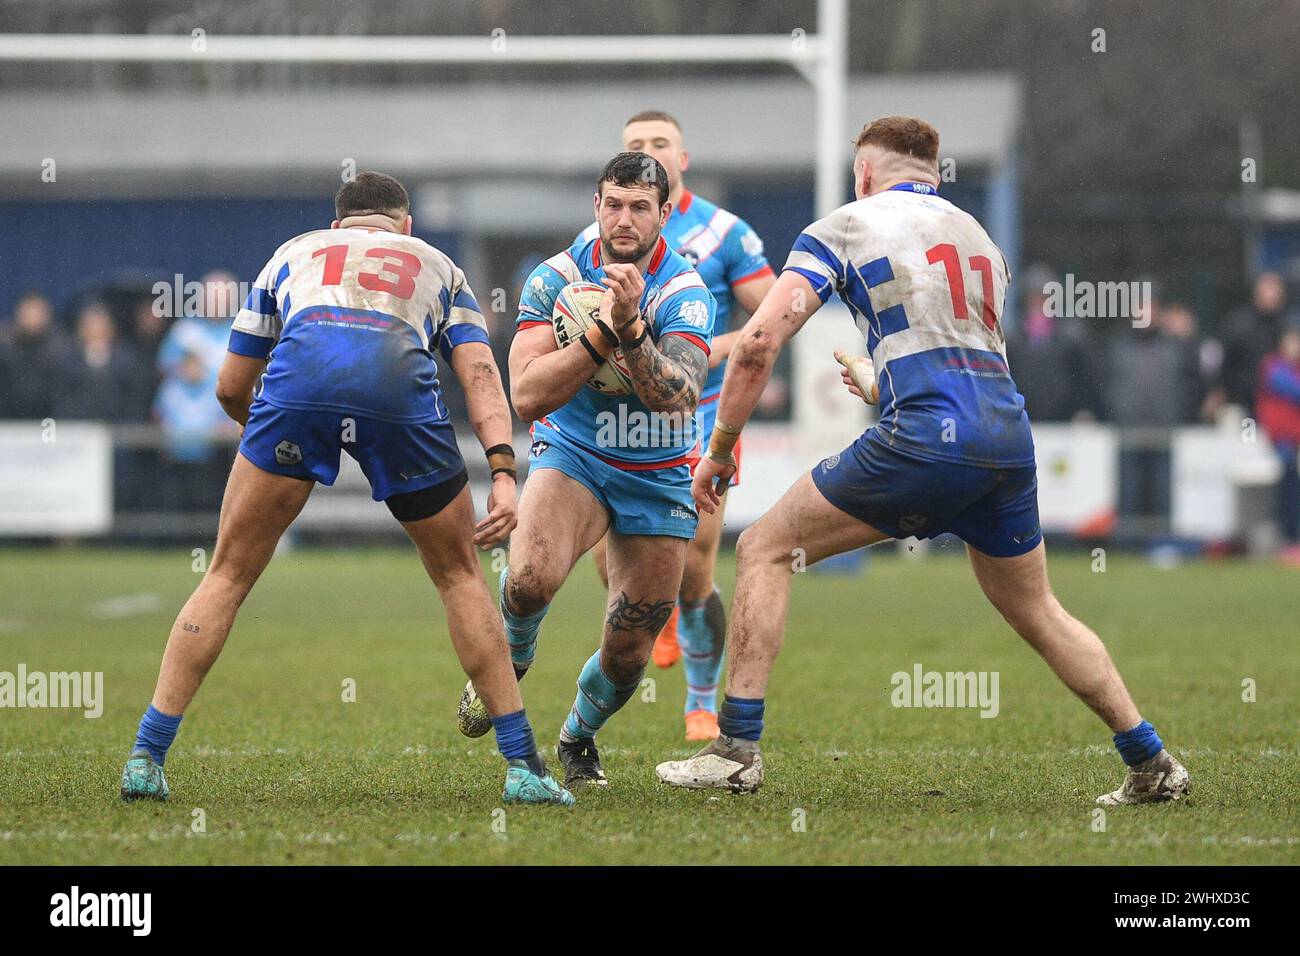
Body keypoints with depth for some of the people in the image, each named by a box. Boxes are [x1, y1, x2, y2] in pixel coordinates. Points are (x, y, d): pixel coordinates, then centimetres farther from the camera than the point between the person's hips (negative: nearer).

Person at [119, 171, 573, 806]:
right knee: (460, 576, 19)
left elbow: (231, 388, 36)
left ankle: (146, 758, 8)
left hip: (299, 372, 0)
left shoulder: (296, 251, 38)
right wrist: (502, 473, 6)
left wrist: (261, 430, 57)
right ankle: (523, 766, 16)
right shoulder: (436, 266, 36)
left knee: (228, 576, 14)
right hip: (400, 386, 0)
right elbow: (479, 372, 16)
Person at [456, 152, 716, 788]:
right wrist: (604, 331, -29)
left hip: (658, 477, 1)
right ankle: (511, 660, 2)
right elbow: (527, 396, -19)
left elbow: (680, 396, -28)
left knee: (629, 653, 3)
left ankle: (579, 736, 36)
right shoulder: (557, 278, -10)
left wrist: (631, 328, -41)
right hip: (572, 456, -1)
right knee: (532, 577, -33)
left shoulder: (684, 291, -13)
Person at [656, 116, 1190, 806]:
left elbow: (760, 342, 0)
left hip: (928, 438, -6)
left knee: (765, 548, 6)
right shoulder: (980, 240, 27)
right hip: (1009, 434, 6)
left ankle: (737, 747, -2)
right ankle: (1151, 763, 20)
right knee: (1037, 613, 23)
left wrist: (719, 450, 9)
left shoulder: (845, 226, 8)